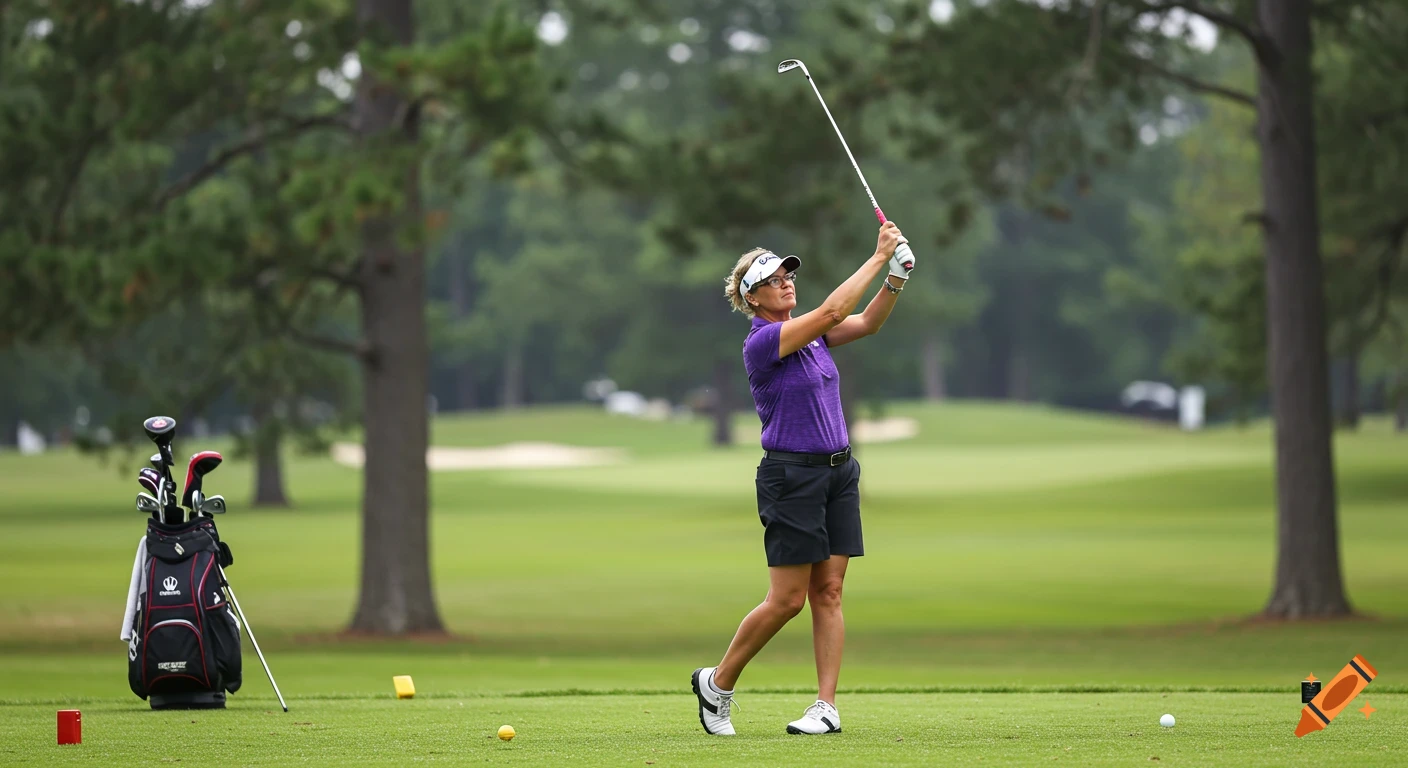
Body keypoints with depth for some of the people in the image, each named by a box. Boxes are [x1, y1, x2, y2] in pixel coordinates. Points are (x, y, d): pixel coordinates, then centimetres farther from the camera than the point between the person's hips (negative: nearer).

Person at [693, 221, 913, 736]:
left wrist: (896, 277, -14)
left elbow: (867, 322, 3)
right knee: (787, 599, -5)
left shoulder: (809, 332, 11)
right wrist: (878, 257, -18)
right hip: (791, 475, -7)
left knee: (828, 593, 1)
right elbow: (832, 311, -21)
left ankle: (826, 707, 0)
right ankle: (717, 684, 12)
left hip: (839, 471, 7)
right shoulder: (761, 342, -14)